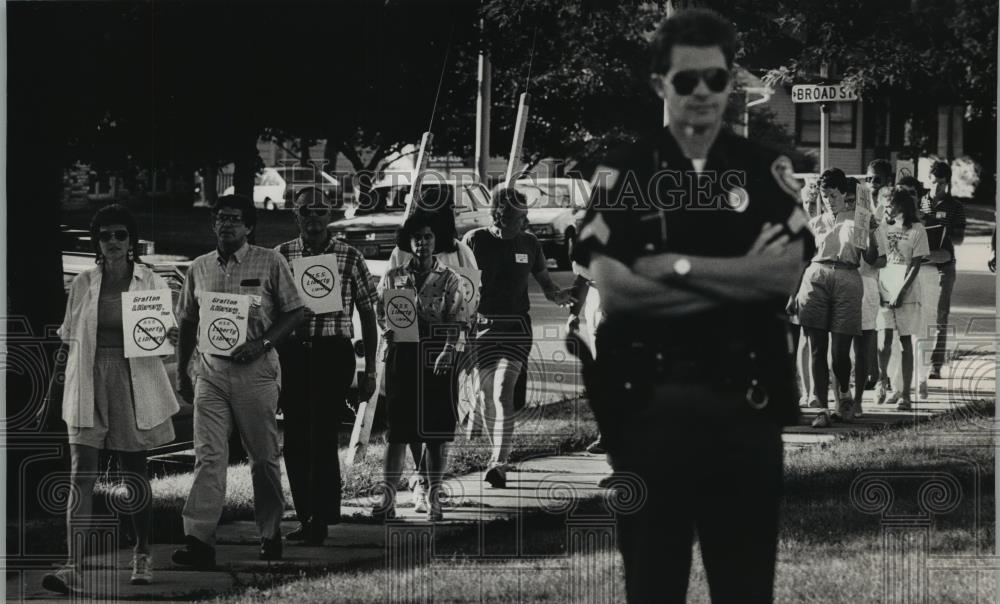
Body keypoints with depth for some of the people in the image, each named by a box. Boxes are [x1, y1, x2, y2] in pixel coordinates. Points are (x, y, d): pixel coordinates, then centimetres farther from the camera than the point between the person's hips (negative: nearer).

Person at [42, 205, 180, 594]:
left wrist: (169, 339, -18)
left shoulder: (152, 284, 0)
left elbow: (164, 336, 4)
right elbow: (69, 334, 12)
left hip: (134, 384, 0)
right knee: (82, 474, -10)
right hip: (89, 384, 0)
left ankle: (142, 556, 30)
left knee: (134, 473, 11)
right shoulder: (83, 284, 4)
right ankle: (73, 568, -17)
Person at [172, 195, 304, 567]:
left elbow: (293, 313, 0)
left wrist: (262, 344, -13)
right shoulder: (199, 268, 10)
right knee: (208, 455, -8)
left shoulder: (270, 263, 0)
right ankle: (199, 540, -15)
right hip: (210, 372, 2)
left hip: (255, 370, -2)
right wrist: (181, 372, 13)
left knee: (264, 456, 7)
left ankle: (270, 533, 22)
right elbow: (188, 323, 18)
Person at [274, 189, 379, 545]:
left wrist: (370, 370, 3)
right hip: (291, 353, 3)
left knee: (323, 437, -9)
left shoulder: (349, 258, 1)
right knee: (295, 441, 4)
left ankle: (321, 519, -4)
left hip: (333, 354, -3)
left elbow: (367, 315, 6)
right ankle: (306, 518, 15)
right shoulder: (280, 256, 6)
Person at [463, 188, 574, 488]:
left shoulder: (529, 243, 7)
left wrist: (557, 295, -4)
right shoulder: (475, 241, -1)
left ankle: (498, 464, -24)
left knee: (503, 393, -16)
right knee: (489, 395, 6)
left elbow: (545, 281, 18)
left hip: (517, 327, 0)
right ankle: (499, 457, 26)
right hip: (482, 325, 0)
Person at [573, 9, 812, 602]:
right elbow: (614, 291, -9)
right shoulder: (622, 174, 2)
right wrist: (740, 278, -10)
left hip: (745, 400, 1)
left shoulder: (767, 171, 6)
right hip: (650, 401, -1)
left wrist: (675, 266, -11)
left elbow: (785, 274, -8)